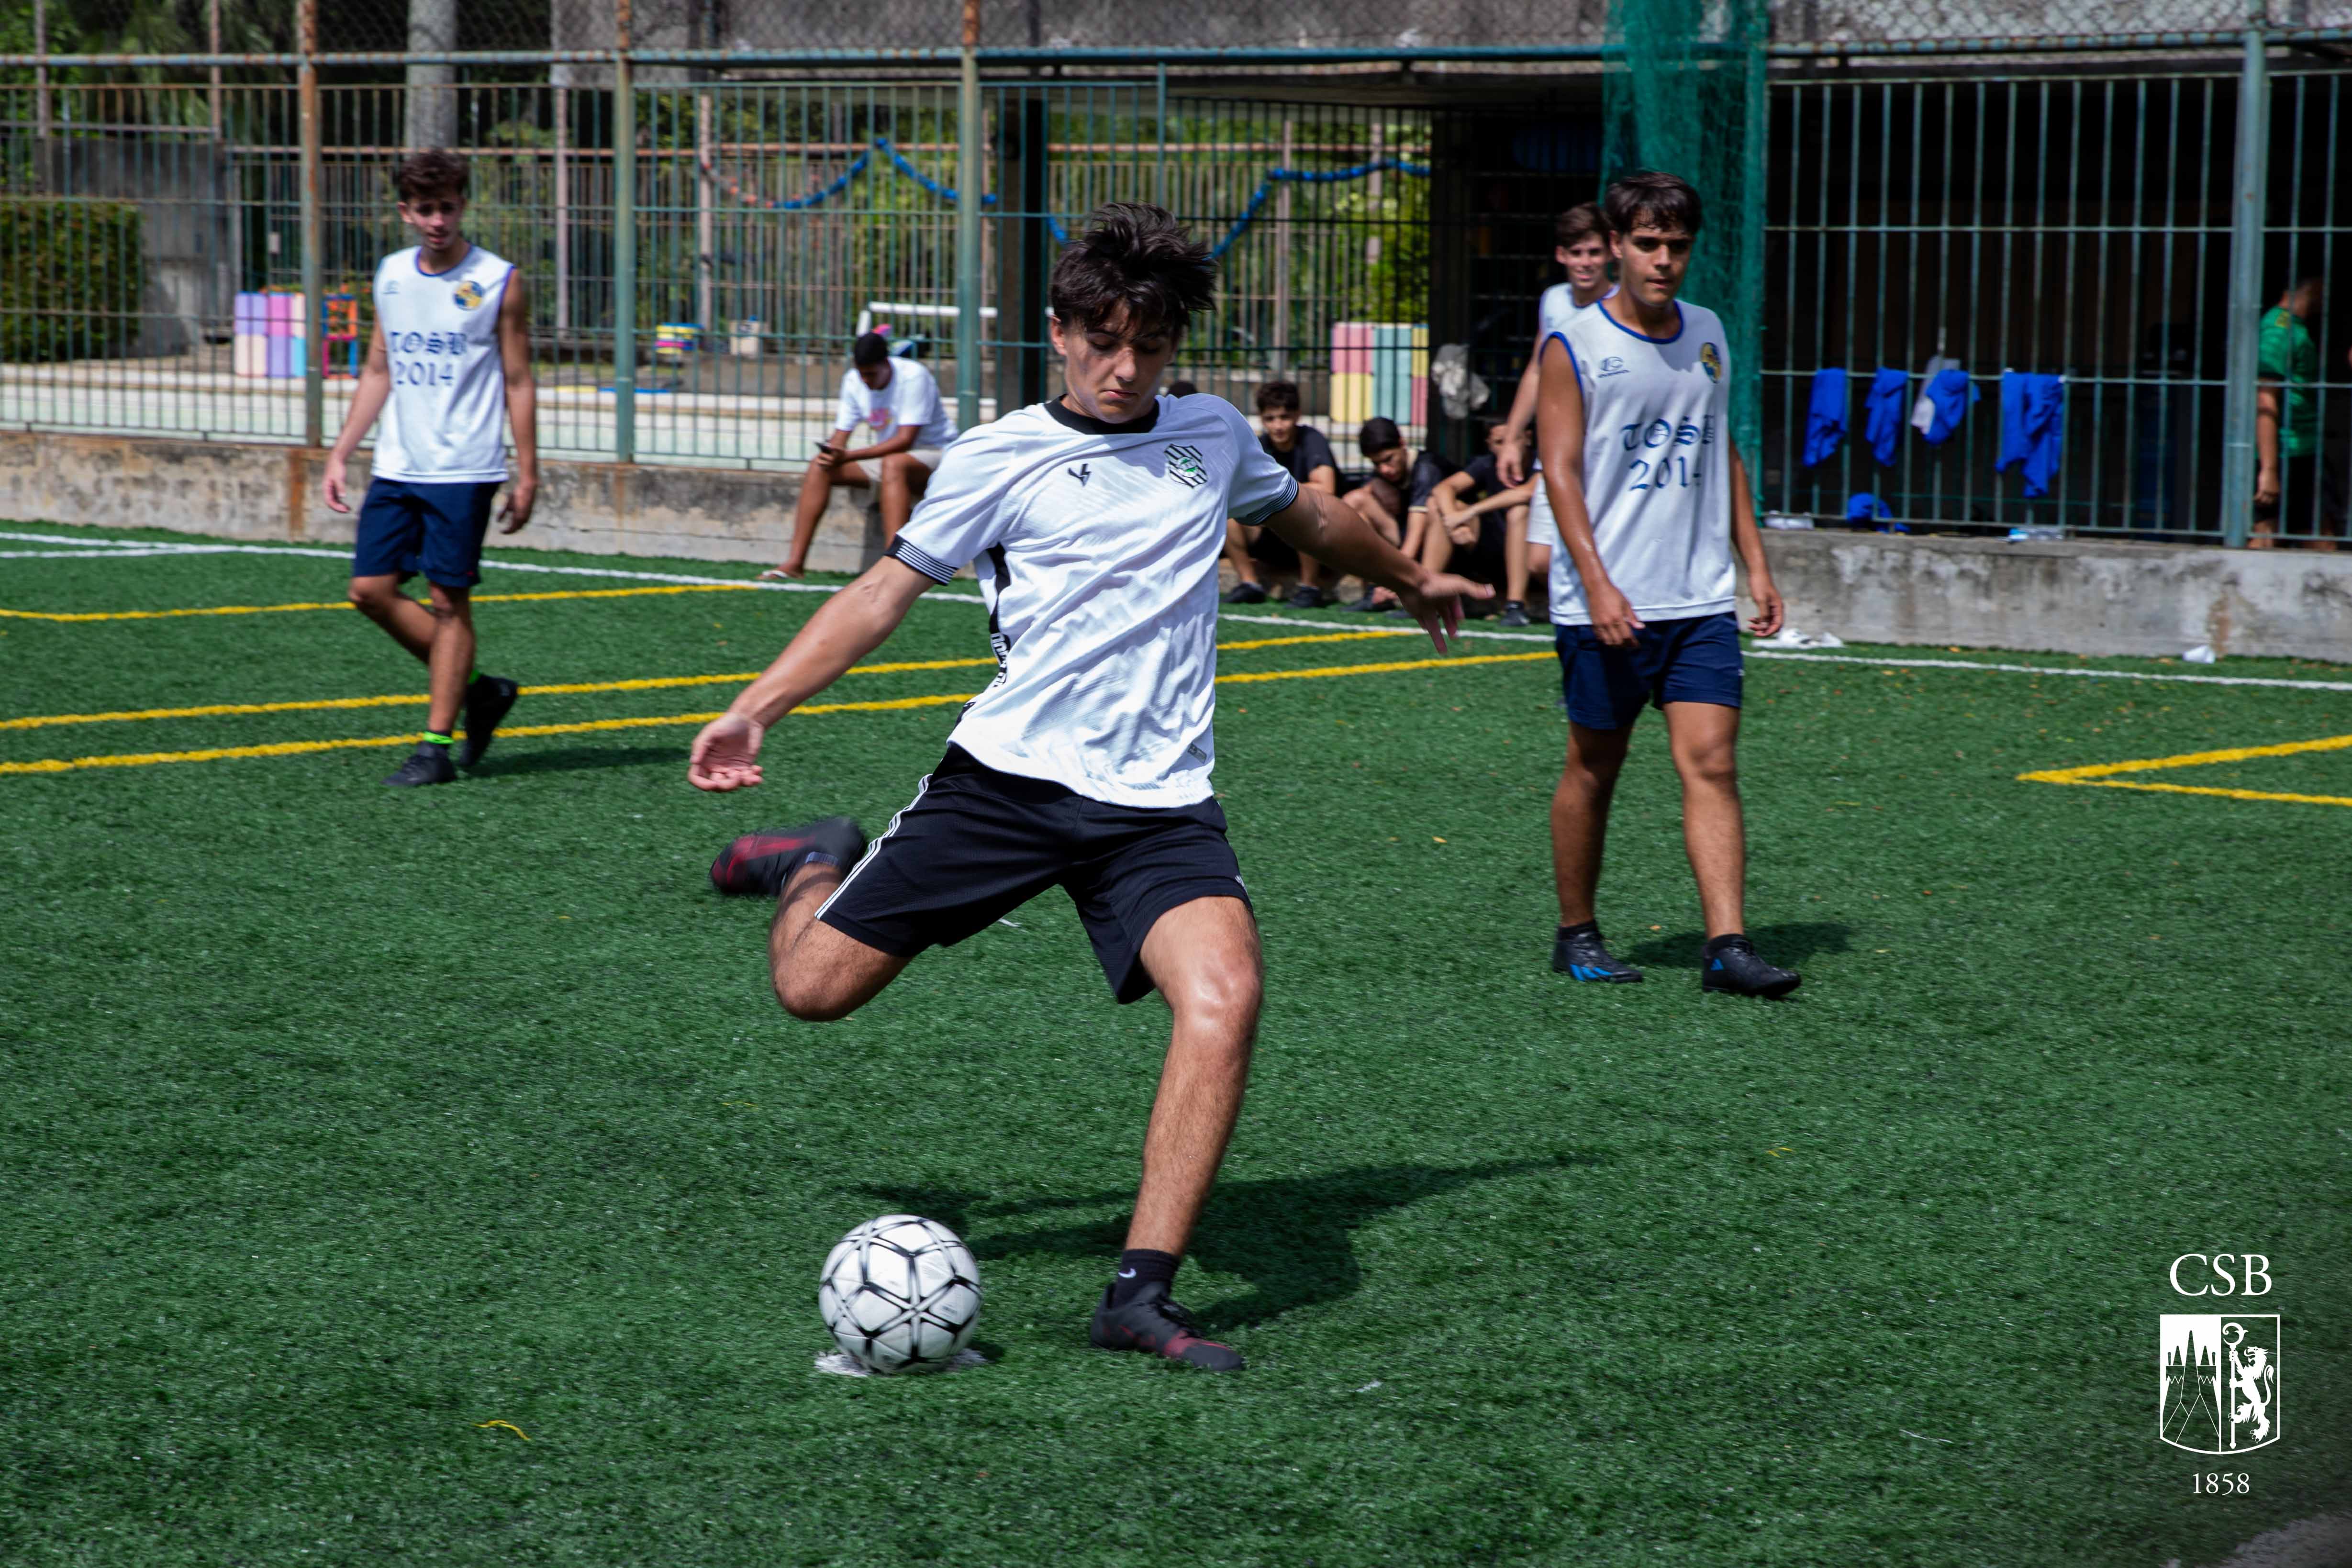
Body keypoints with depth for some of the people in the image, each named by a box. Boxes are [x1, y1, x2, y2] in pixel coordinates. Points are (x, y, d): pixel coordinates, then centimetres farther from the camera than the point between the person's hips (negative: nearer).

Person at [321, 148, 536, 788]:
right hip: (396, 466, 6)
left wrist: (526, 475, -6)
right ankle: (477, 689, 18)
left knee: (449, 600, -4)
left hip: (463, 471, -6)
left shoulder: (499, 282, -5)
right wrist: (340, 453, 13)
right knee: (371, 590, 1)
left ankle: (437, 746, 3)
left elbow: (518, 383, -2)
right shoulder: (391, 275, 10)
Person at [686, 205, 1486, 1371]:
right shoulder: (1003, 458, 1)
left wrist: (1416, 583, 48)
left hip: (1160, 797, 2)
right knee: (813, 987, -4)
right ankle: (821, 866, 34)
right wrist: (757, 707, -3)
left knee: (1224, 992, -25)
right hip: (1007, 776, -2)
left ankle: (1142, 1292, -20)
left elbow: (1311, 516, 33)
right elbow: (886, 590, 5)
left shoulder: (1213, 436, 13)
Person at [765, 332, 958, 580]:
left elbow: (905, 440, -28)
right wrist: (831, 454, -26)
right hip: (886, 458, 7)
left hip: (935, 453, -7)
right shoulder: (853, 380, -2)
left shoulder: (914, 377, -22)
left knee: (893, 464, -40)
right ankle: (795, 562, -12)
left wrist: (849, 456, -34)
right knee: (819, 466, -9)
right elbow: (841, 433, 0)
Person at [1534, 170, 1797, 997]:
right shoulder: (1574, 346, -4)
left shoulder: (1707, 334, 12)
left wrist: (1755, 562, 16)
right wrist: (1597, 582, -19)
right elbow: (1560, 469, -9)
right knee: (1594, 767, 6)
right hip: (1606, 603, -4)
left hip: (1701, 600, 4)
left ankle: (1727, 945, -10)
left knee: (1711, 761, -6)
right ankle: (1576, 935, 21)